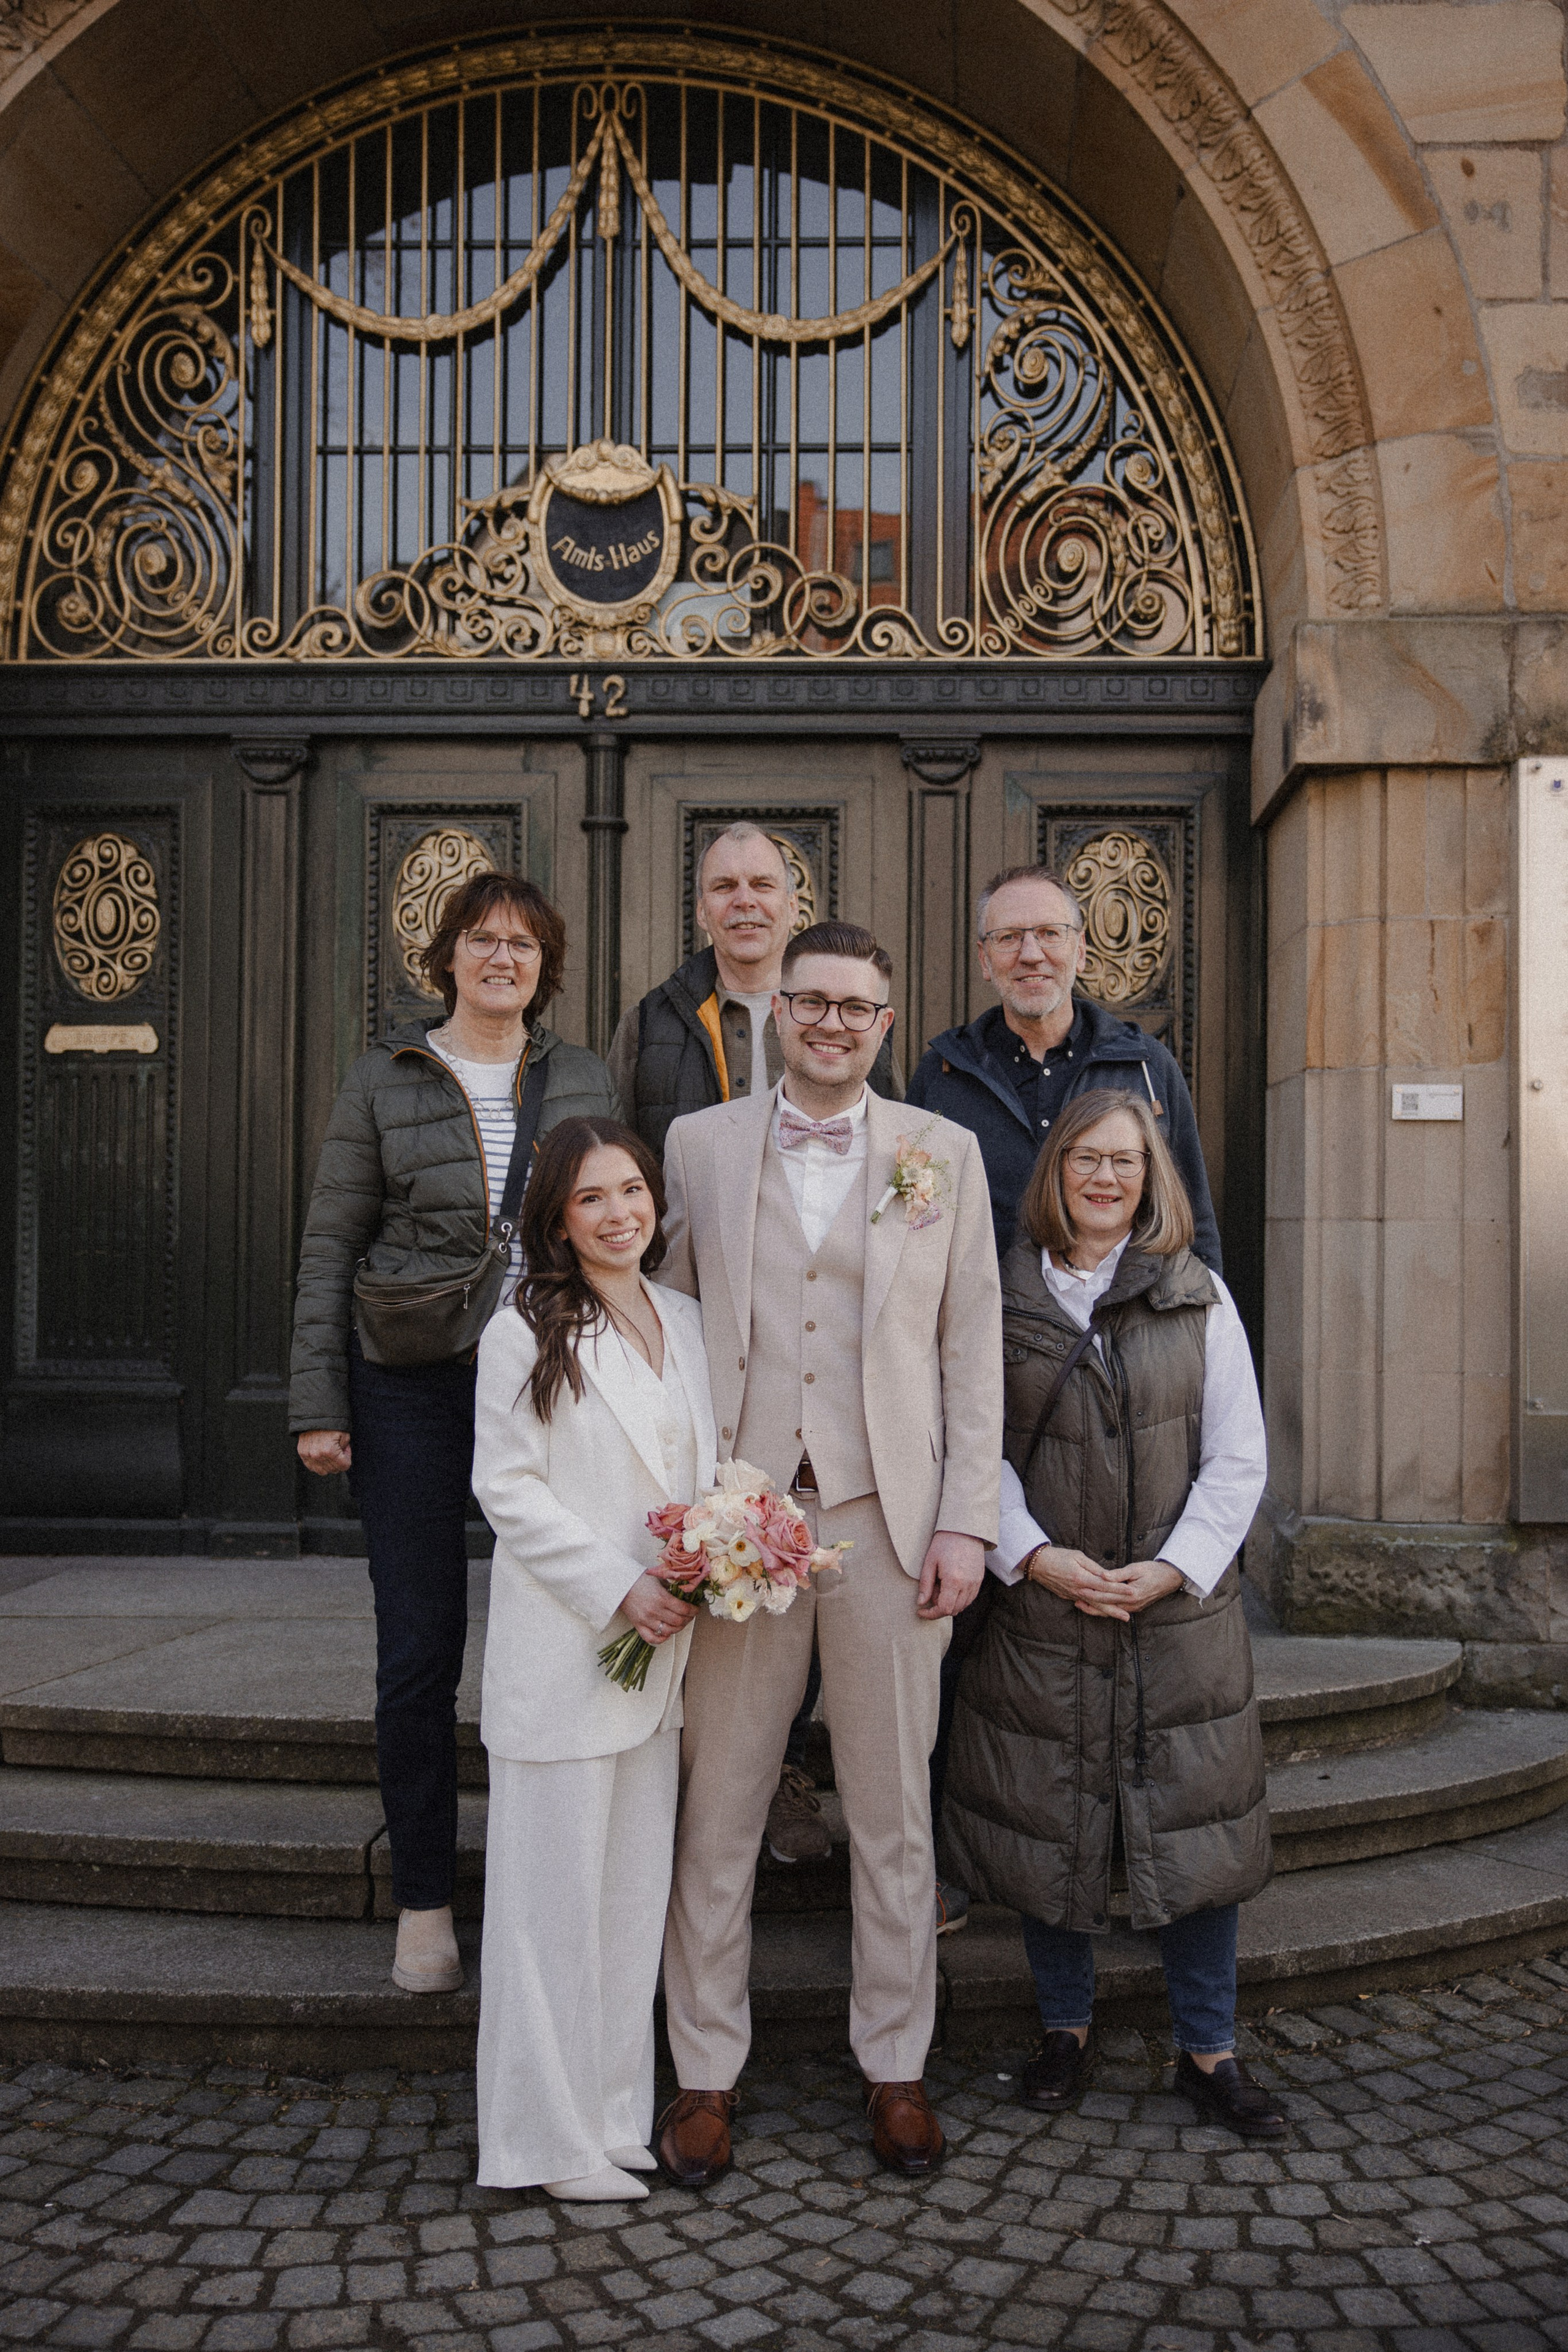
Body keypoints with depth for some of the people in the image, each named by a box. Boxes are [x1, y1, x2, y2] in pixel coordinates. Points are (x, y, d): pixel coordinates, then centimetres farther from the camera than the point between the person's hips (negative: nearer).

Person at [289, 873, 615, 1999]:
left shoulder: (585, 1078, 8)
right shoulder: (385, 1079, 3)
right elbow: (330, 1247, 2)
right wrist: (319, 1402, -4)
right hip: (414, 1388, -1)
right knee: (420, 1649, 2)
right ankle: (424, 1898, 18)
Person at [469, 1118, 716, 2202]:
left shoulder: (686, 1321, 10)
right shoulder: (526, 1333, -7)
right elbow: (508, 1487, -10)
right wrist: (620, 1591, -15)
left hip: (662, 1649, 6)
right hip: (563, 1652, -6)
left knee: (636, 1886, 13)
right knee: (555, 1890, 2)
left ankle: (618, 2112, 27)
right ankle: (552, 2134, 16)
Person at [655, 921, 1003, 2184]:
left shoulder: (945, 1153, 6)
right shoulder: (700, 1143, 7)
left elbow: (973, 1347, 4)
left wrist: (966, 1521, -2)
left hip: (888, 1513, 0)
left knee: (894, 1808, 11)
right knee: (717, 1806, 7)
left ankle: (896, 2068, 27)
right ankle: (706, 2072, 23)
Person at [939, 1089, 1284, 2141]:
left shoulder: (1198, 1296, 2)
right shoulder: (1000, 1297, 1)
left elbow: (1238, 1460, 1)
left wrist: (1169, 1570, -9)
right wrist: (1036, 1555, -11)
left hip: (1181, 1609, 0)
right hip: (1042, 1609, 0)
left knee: (1194, 1824, 4)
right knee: (1045, 1822, 8)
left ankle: (1211, 2052, 20)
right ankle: (1067, 2028, 28)